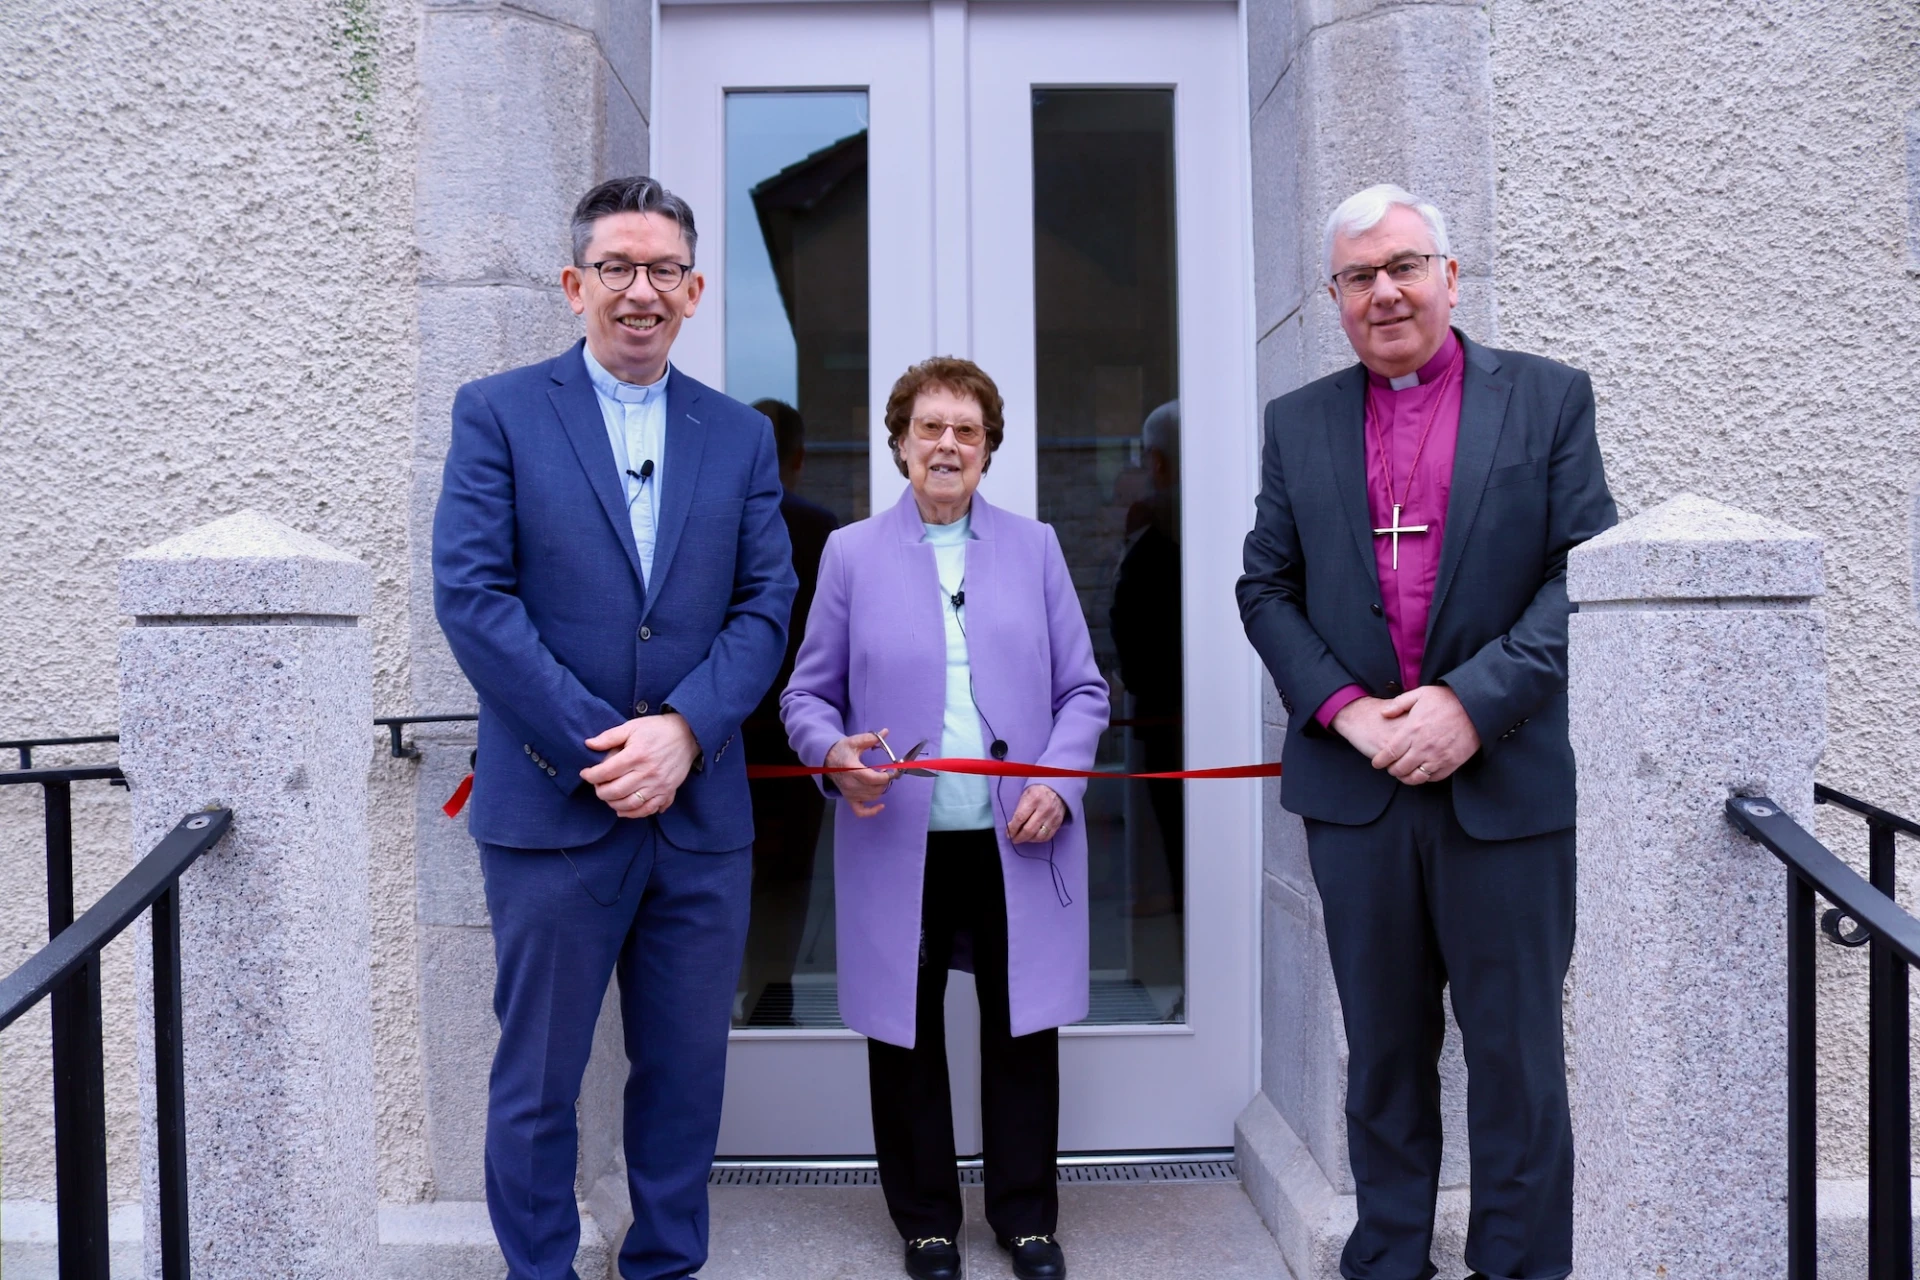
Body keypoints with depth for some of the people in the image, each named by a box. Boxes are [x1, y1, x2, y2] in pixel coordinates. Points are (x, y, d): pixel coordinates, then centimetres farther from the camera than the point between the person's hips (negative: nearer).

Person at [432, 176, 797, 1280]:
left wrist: (681, 731, -12)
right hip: (551, 807, -3)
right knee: (538, 1078, 9)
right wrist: (596, 747, -14)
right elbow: (472, 594, -8)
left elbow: (766, 604, 4)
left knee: (686, 1071, 13)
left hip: (701, 809, 3)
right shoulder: (498, 413, 1)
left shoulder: (741, 435, 10)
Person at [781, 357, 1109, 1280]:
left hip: (1018, 841, 1)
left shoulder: (1034, 547, 9)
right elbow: (808, 694, 6)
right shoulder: (853, 553, 6)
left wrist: (1059, 783, -8)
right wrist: (835, 753, -15)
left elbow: (1082, 689, 8)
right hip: (899, 846, 0)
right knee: (906, 1038, 9)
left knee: (1023, 1032, 8)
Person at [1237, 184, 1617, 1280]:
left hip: (1507, 782, -2)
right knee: (1384, 1054, 14)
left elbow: (1586, 575, -3)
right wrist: (1343, 707, -8)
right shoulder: (1298, 423, 10)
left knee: (1516, 1057, 7)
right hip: (1356, 782, 2)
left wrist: (1473, 702, -14)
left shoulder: (1550, 399, 3)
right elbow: (1267, 587, 8)